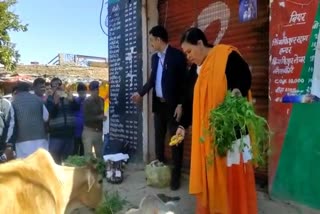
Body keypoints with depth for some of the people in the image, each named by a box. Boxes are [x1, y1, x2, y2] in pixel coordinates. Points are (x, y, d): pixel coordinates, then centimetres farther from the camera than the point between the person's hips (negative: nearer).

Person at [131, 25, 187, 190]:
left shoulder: (177, 55, -8)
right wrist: (141, 93, 10)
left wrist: (180, 104, -16)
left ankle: (176, 175, 10)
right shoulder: (155, 57, 12)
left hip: (172, 105, -6)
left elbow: (183, 81, -11)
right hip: (158, 104, 7)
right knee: (159, 138, 13)